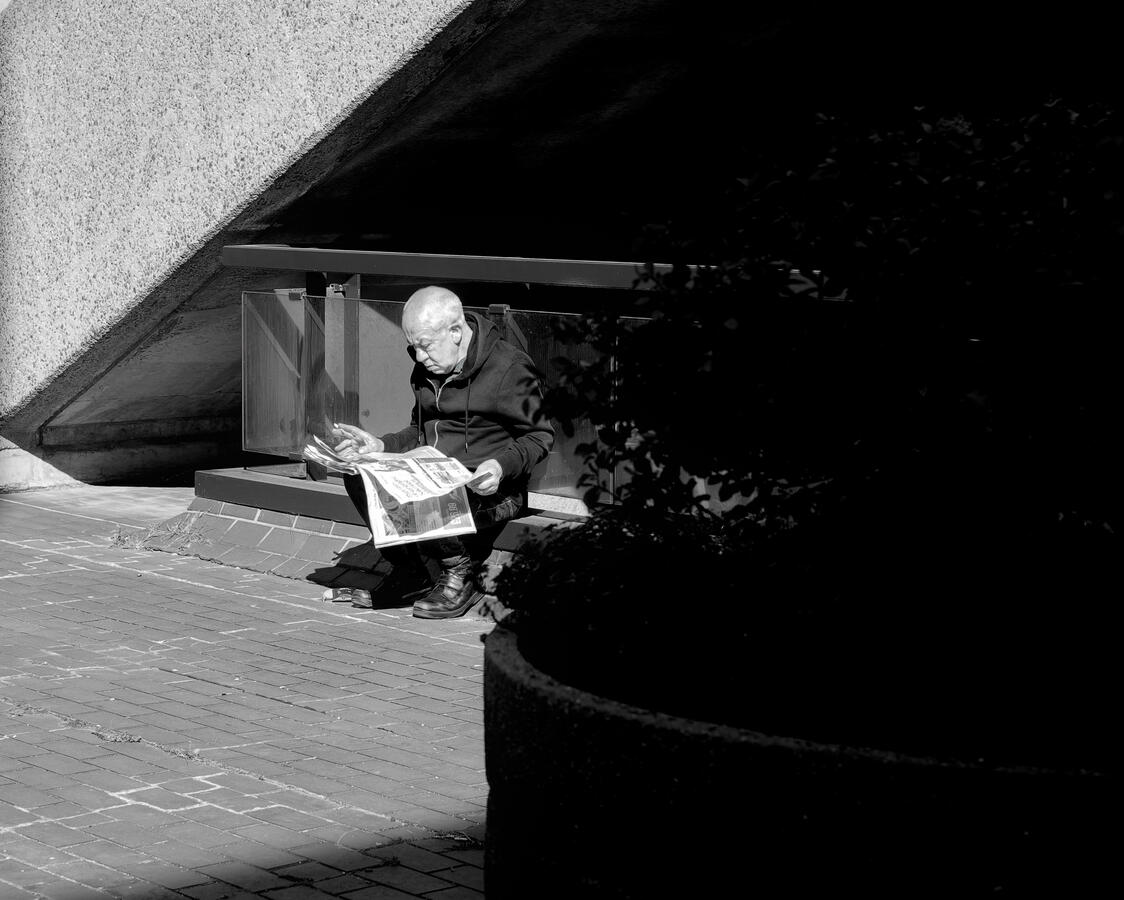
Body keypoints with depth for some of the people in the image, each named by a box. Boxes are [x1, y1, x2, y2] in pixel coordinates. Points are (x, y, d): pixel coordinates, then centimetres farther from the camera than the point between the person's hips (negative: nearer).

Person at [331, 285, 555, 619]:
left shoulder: (510, 369, -12)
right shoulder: (427, 368, 11)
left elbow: (540, 436, -8)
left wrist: (503, 466, -26)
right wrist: (381, 446, 5)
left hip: (485, 488, -8)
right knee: (358, 475, -13)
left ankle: (460, 573, -8)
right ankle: (406, 566, 1)